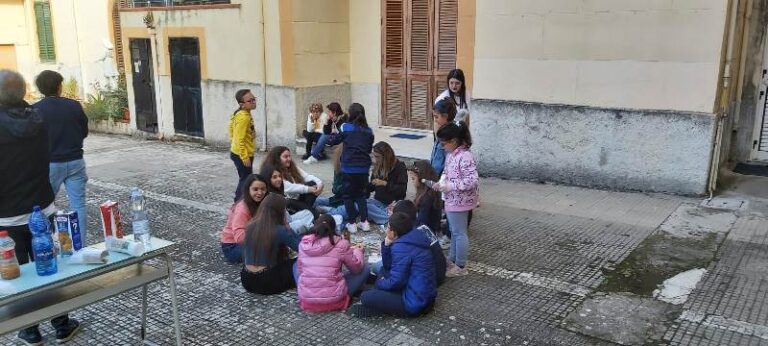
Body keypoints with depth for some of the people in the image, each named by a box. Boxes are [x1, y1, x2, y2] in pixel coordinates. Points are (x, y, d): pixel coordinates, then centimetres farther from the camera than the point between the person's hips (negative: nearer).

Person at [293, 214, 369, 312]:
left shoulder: (304, 243, 0)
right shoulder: (340, 244, -9)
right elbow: (357, 268, 2)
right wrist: (357, 251, 21)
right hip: (334, 301, -2)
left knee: (295, 266, 28)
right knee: (365, 268, 13)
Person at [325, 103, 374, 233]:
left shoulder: (345, 127, -5)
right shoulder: (369, 131, 5)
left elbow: (332, 141, 5)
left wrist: (333, 135, 25)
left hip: (349, 167, -3)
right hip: (364, 167, 3)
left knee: (348, 195, 10)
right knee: (361, 194, 19)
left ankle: (352, 223, 10)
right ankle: (364, 221, 13)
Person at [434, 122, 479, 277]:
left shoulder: (465, 157, -24)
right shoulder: (451, 154, 4)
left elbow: (473, 181, -29)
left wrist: (448, 186, -29)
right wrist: (441, 182, -2)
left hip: (459, 201, -9)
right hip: (452, 200, 9)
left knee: (459, 233, 4)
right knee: (453, 231, 22)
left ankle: (460, 267, 18)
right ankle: (452, 260, 37)